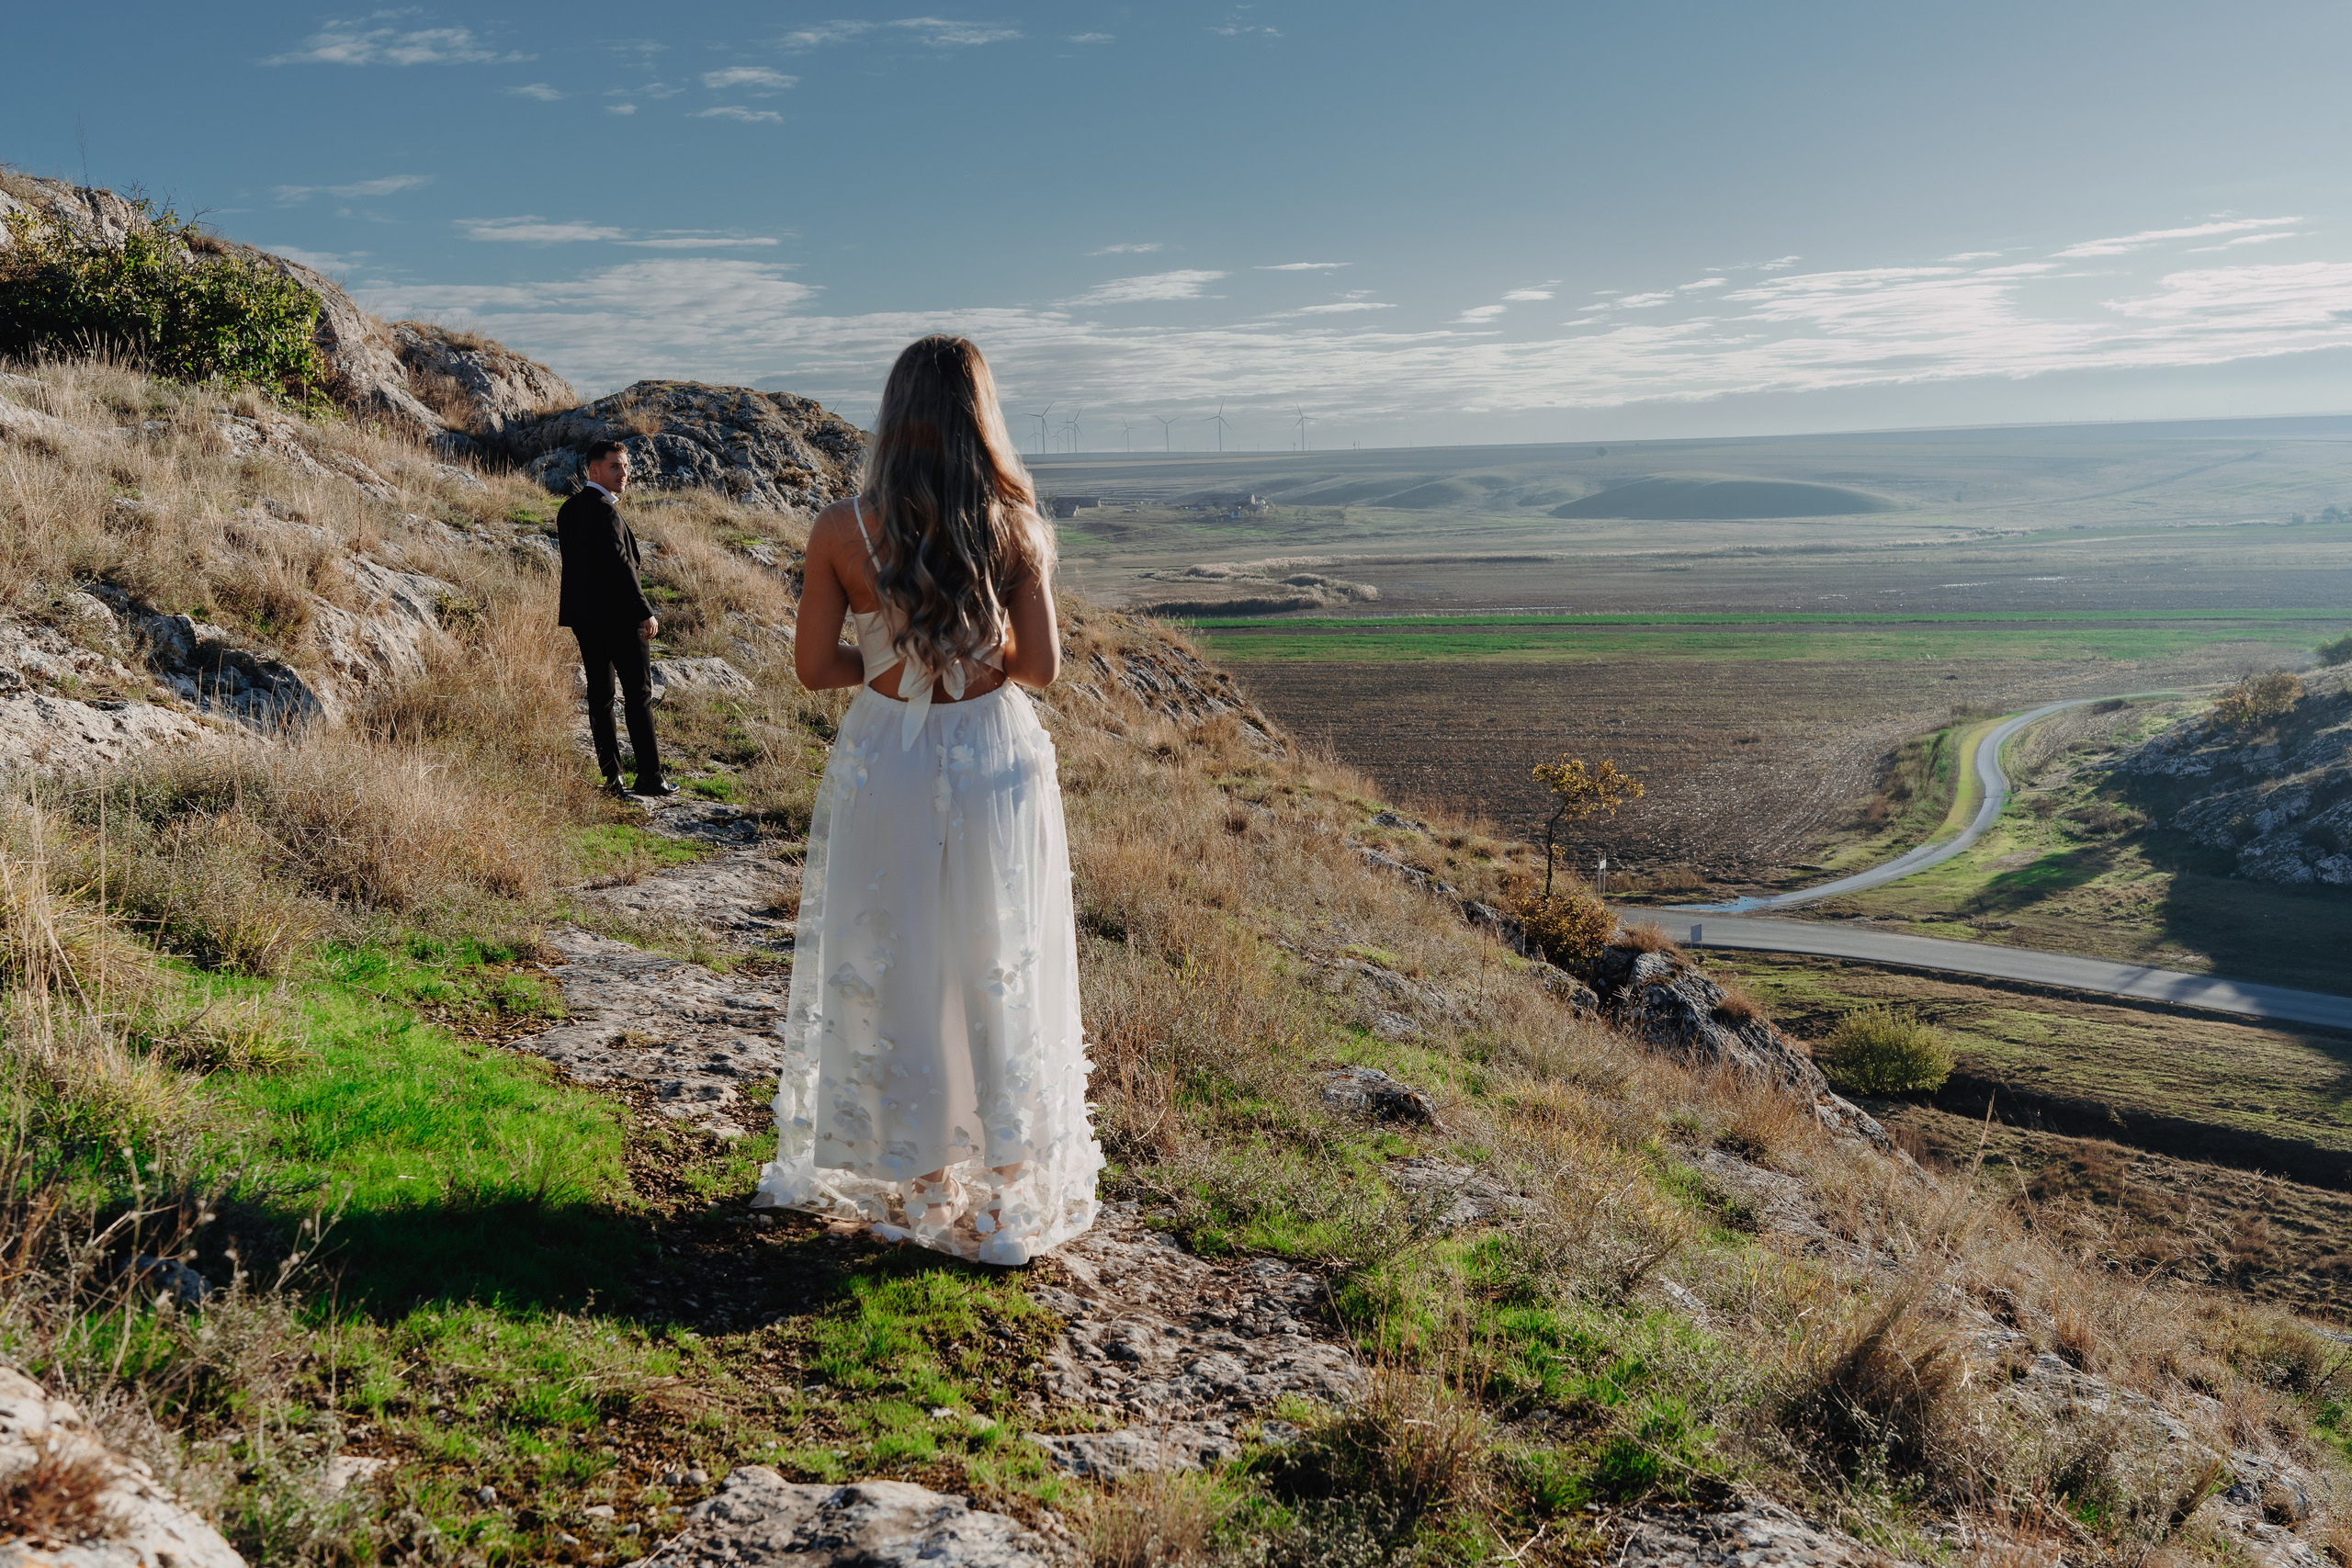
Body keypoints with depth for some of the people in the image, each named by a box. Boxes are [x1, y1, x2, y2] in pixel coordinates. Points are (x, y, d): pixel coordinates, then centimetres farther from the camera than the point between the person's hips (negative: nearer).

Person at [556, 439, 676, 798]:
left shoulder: (570, 508, 13)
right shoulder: (602, 509, -16)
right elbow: (620, 565, -21)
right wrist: (646, 612, -19)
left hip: (584, 616, 9)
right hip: (617, 616, -9)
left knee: (600, 693, 9)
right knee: (639, 693, -3)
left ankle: (610, 777, 11)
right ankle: (649, 777, -1)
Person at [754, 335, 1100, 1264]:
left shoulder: (842, 531, -10)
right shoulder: (1017, 529, -9)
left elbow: (814, 666, -5)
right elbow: (1042, 667, -7)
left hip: (884, 763, 0)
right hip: (997, 761, 0)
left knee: (881, 968, 14)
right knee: (998, 972, 13)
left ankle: (897, 1177, 26)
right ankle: (1007, 1184, 23)